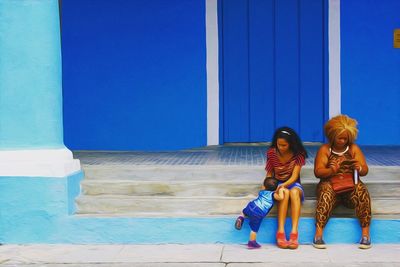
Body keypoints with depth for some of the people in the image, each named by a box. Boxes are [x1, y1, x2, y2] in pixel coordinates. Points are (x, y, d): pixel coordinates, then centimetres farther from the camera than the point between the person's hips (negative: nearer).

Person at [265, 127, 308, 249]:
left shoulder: (298, 154, -10)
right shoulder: (271, 153, -6)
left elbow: (294, 176, -18)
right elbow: (269, 174, 1)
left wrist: (285, 184, -37)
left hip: (293, 183, -1)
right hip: (277, 183, 1)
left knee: (294, 192, -38)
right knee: (285, 193, -37)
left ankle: (294, 232, -46)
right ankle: (280, 232, -42)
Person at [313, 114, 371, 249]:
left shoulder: (354, 148, 11)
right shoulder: (325, 149, 6)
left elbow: (365, 171, 8)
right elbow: (317, 172, -2)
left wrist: (359, 168, -16)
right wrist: (331, 171, -23)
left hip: (351, 187, 2)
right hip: (331, 185, -2)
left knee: (361, 189, -32)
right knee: (326, 190, -37)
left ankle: (365, 232, -30)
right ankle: (318, 233, -41)